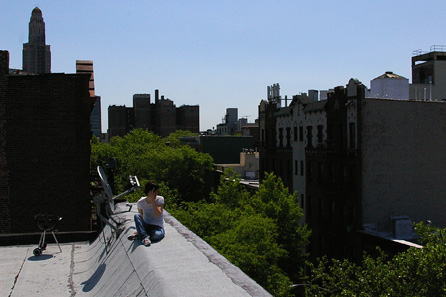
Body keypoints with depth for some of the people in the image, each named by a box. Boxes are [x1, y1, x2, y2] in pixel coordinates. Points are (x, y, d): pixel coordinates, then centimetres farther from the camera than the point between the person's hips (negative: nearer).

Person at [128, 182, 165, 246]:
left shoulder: (160, 199, -8)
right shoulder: (140, 202, -3)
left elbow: (158, 215, -22)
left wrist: (152, 200, -23)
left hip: (158, 227, -2)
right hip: (146, 226, 2)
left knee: (156, 235, -38)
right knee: (136, 215, -26)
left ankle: (138, 236, -15)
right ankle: (145, 237, -34)